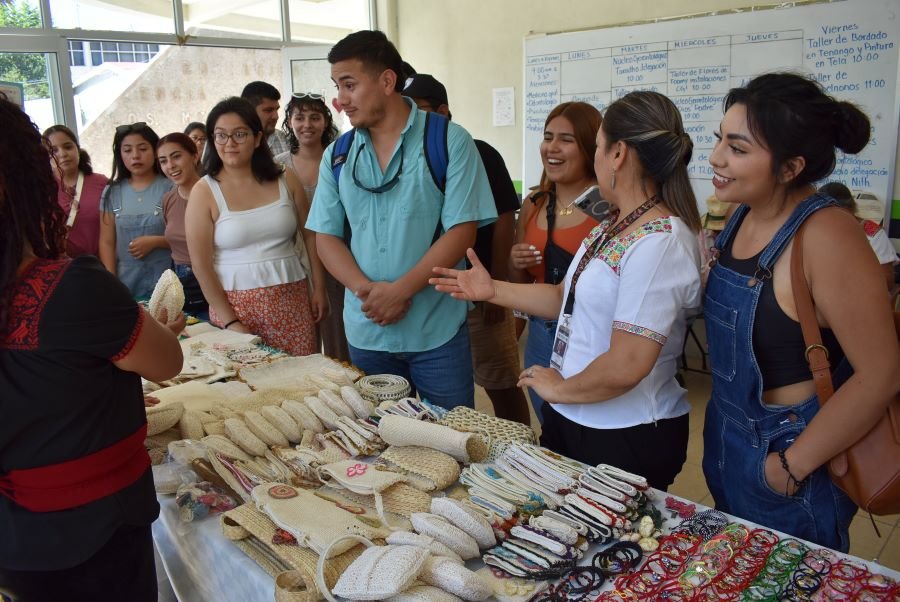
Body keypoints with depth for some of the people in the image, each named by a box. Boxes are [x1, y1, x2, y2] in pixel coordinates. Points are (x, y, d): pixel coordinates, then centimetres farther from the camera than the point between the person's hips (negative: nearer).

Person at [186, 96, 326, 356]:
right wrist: (230, 321, -9)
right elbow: (200, 264, -6)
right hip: (235, 304, -2)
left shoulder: (285, 180, 5)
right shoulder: (204, 192, -3)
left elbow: (311, 235, 12)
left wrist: (319, 288, 8)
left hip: (291, 299, 2)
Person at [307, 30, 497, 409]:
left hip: (437, 332, -3)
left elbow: (461, 231, -11)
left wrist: (400, 290, -18)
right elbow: (326, 237, 5)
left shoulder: (449, 142, -7)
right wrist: (366, 290, -13)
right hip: (365, 331, 4)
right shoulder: (337, 156, 6)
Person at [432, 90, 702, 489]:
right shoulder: (612, 225, 4)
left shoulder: (659, 242, -26)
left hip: (626, 440, -8)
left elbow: (625, 367, -29)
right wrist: (492, 290, 9)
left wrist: (558, 388, -13)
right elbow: (569, 297, 12)